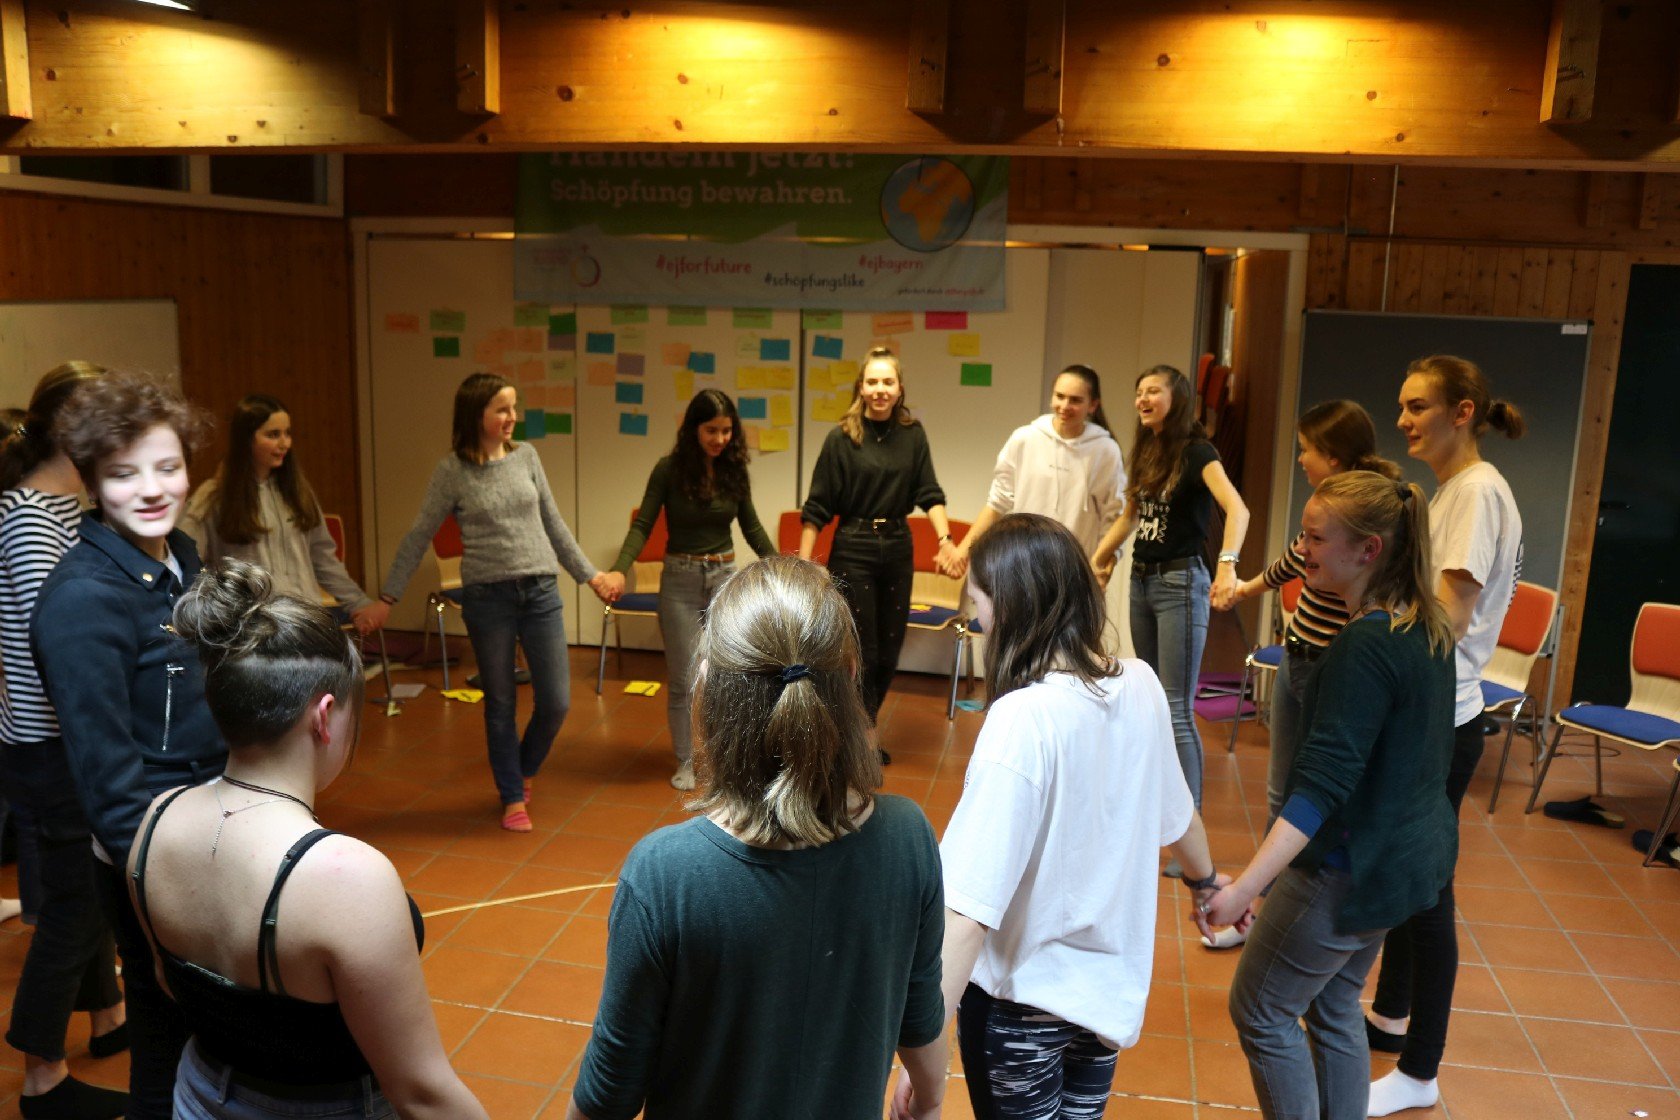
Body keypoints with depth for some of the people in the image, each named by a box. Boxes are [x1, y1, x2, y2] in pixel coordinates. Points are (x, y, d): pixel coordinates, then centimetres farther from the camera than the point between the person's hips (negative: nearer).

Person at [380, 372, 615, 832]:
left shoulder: (526, 456, 3)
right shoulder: (452, 471, -5)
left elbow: (553, 524, 12)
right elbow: (418, 538, 1)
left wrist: (588, 574, 14)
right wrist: (388, 596, 0)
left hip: (541, 592, 3)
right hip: (487, 597, -3)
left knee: (556, 702, 3)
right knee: (500, 704, 8)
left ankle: (523, 769, 32)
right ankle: (512, 796, 25)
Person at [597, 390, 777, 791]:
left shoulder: (734, 471, -1)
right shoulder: (669, 469, -10)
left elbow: (752, 527, 11)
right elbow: (643, 525, -12)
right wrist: (619, 570, -27)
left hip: (726, 577, 3)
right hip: (680, 581, -2)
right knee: (683, 679, 5)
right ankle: (685, 762, 20)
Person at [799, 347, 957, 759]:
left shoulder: (912, 434, 2)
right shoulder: (842, 438, -8)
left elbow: (929, 493, 1)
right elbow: (817, 508, -6)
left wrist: (945, 538, -14)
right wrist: (804, 564, -9)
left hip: (898, 548, 4)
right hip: (853, 551, -4)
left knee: (889, 653, 11)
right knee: (861, 653, 1)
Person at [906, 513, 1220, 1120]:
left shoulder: (1023, 718, -29)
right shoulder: (1141, 685, -9)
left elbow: (970, 909, -32)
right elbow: (1177, 815, 9)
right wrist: (1205, 879, 29)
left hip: (1022, 996, -5)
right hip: (1111, 986, 6)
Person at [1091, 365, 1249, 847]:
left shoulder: (1196, 452, -12)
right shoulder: (1146, 452, 10)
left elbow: (1237, 509, -28)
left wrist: (1227, 565, -43)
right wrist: (1095, 561, 22)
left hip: (1180, 582, -8)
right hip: (1142, 579, 8)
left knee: (1176, 709, -9)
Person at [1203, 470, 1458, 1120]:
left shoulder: (1364, 646, -26)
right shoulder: (1428, 626, 2)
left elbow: (1322, 784, -32)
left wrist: (1246, 886, -36)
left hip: (1351, 867, -9)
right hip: (1414, 853, 9)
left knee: (1259, 1010, 7)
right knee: (1334, 1007, 23)